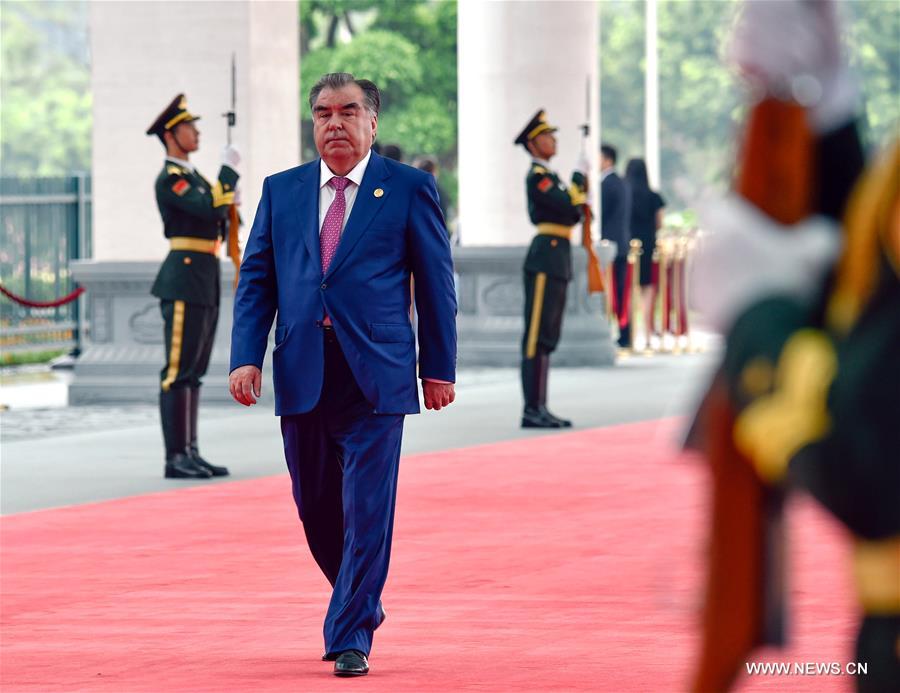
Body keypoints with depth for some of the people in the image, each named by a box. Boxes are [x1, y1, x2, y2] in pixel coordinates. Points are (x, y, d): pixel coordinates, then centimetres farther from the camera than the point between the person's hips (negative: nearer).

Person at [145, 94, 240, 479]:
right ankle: (176, 458, -10)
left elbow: (215, 222, 22)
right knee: (179, 371, -9)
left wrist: (228, 203, 5)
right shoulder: (169, 179, -10)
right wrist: (228, 170, -14)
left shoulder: (193, 177, 20)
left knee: (194, 372, 10)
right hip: (184, 278, -10)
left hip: (205, 282, 10)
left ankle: (190, 453, 13)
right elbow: (208, 208, -23)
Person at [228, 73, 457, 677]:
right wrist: (247, 357, -3)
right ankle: (362, 601, 33)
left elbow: (436, 282, 3)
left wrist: (438, 367, 1)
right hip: (302, 374, 4)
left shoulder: (409, 189, 2)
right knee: (316, 508, 11)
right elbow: (256, 280, 10)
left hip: (375, 373, -4)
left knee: (367, 509, -7)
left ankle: (351, 635, 0)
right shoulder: (281, 191, 11)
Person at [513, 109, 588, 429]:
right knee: (538, 335, -10)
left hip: (556, 262, 10)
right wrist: (579, 175, -10)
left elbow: (572, 215, 20)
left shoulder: (548, 176, 20)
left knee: (547, 337, 10)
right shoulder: (537, 176, -10)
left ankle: (538, 408, 12)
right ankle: (533, 409, -11)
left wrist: (582, 187, 4)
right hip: (546, 257, -10)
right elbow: (566, 206, -20)